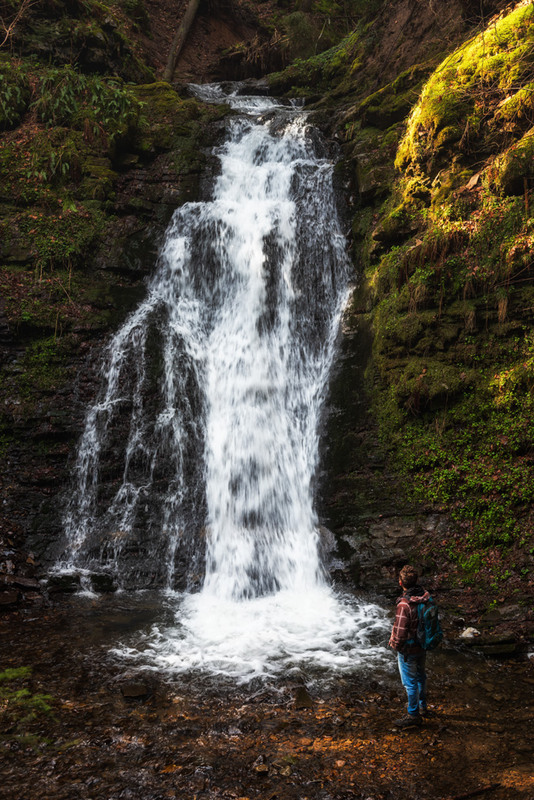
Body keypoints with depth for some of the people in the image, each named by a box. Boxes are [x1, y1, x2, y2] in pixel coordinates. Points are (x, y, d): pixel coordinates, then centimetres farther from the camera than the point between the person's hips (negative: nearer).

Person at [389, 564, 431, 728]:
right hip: (422, 646, 8)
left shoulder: (404, 604, -32)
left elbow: (400, 632, -27)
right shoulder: (426, 597, -9)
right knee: (420, 676, 25)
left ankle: (413, 715, 23)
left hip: (408, 649, -8)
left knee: (410, 682, 9)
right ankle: (422, 707, 43)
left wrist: (394, 644, -7)